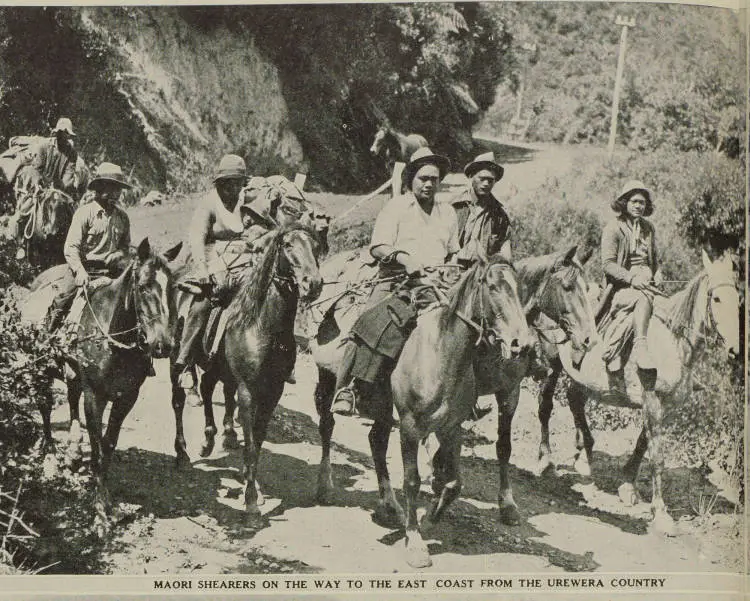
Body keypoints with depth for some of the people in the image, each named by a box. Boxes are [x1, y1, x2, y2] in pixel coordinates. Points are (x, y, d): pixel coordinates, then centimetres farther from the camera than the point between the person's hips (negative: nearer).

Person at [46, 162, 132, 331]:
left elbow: (125, 247, 19)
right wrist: (80, 271, -26)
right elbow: (71, 247, -11)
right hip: (84, 268, -4)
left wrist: (117, 255, -5)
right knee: (64, 296, -12)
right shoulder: (84, 213, -5)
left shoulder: (122, 217, 10)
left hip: (111, 270, 4)